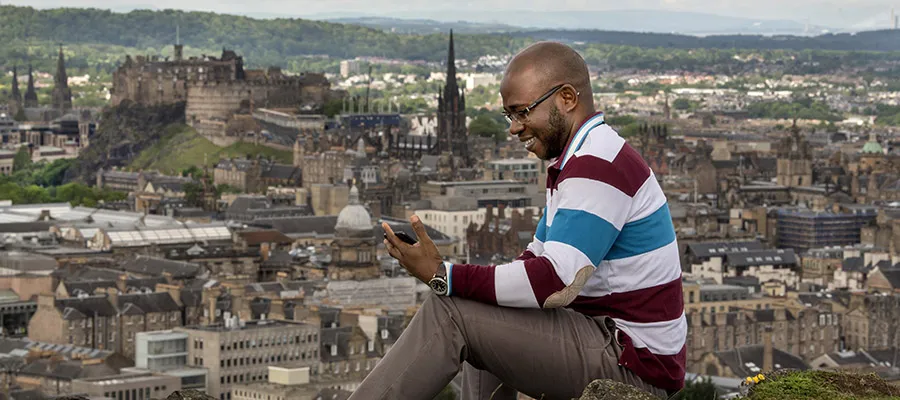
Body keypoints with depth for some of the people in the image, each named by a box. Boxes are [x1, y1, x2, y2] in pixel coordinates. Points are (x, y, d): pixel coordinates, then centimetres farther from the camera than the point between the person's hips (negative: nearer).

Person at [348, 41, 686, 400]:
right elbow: (538, 259, 15)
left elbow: (553, 282, -27)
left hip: (630, 363, -11)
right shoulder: (580, 160, 18)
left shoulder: (599, 167, -18)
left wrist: (442, 276, -22)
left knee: (451, 313, -15)